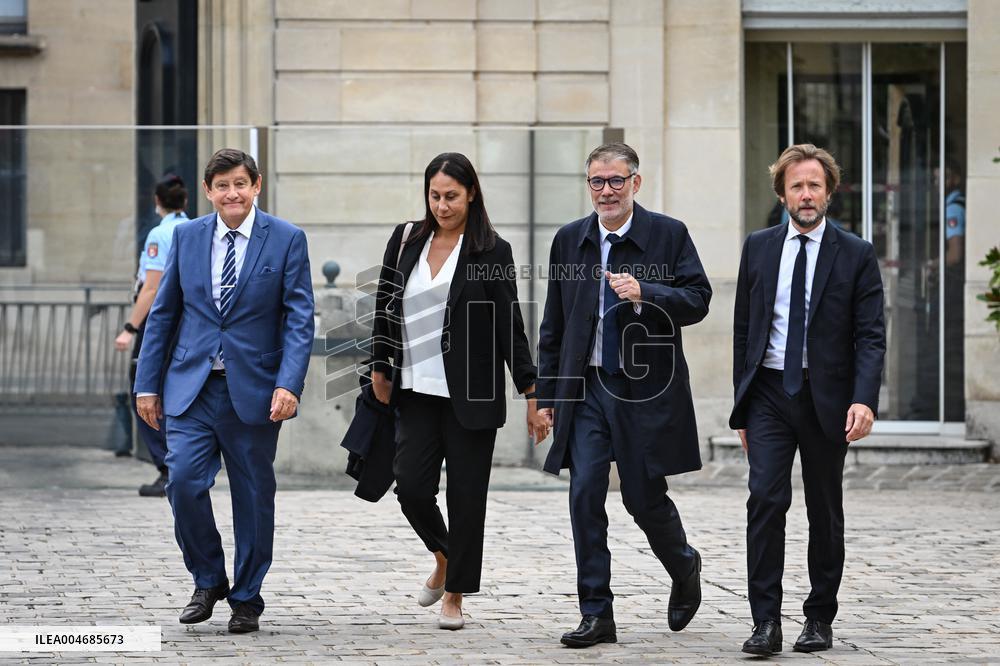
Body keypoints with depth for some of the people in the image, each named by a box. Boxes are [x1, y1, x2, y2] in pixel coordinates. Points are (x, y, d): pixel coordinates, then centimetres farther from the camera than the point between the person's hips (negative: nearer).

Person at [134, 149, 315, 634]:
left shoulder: (286, 240, -2)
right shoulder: (187, 236, 7)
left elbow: (299, 319, -6)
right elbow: (163, 314, 11)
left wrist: (289, 384, -17)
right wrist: (147, 383, 6)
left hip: (253, 389, -2)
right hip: (191, 388, 2)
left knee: (253, 495, 5)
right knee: (183, 481, -11)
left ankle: (246, 599, 20)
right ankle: (208, 581, 10)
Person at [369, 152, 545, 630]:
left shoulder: (491, 252, -3)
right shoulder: (406, 241, 7)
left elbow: (510, 326, -3)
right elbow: (385, 307, 17)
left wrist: (532, 398, -6)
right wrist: (380, 368, 15)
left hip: (470, 394, -3)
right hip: (417, 391, 3)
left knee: (466, 493, 1)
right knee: (411, 486, -4)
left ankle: (455, 593, 14)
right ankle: (444, 556, 26)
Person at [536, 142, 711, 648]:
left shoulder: (669, 234, -1)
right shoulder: (569, 240, 9)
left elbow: (697, 300, -6)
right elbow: (553, 326, 12)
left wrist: (644, 294, -23)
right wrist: (547, 395, 9)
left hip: (646, 388, -3)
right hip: (585, 389, 3)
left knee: (644, 498, 1)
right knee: (584, 496, -5)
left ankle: (685, 568, 33)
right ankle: (596, 615, 1)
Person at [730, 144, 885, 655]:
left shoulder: (855, 255, 0)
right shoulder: (758, 248, 7)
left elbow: (870, 336, -5)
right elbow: (743, 330, 11)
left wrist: (864, 401, -19)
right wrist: (741, 407, 8)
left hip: (826, 398, -1)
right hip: (769, 391, 1)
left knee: (825, 511, 7)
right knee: (765, 499, -13)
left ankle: (820, 619, 20)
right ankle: (766, 622, -12)